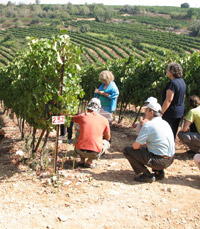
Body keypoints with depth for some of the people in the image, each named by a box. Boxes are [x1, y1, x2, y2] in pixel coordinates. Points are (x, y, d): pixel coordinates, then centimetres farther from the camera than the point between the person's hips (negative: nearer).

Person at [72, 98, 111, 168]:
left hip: (80, 151, 3)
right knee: (106, 143, 28)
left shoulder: (82, 116, 3)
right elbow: (108, 138, 18)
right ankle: (89, 161, 9)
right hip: (94, 153, -2)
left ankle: (82, 160, 15)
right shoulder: (104, 120, 4)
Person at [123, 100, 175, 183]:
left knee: (127, 150, -1)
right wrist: (144, 144, 20)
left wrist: (141, 145, 11)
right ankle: (159, 172, 16)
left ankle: (147, 175, -3)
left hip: (159, 161, -8)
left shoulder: (148, 125, -14)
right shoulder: (165, 123, 11)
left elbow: (135, 146, -11)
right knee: (145, 148, 31)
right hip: (170, 160, 8)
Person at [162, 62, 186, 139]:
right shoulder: (182, 81, 7)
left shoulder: (173, 83, -22)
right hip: (180, 112, 9)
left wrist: (161, 113, -21)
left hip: (171, 112, -9)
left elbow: (168, 100, -25)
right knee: (173, 132, 17)